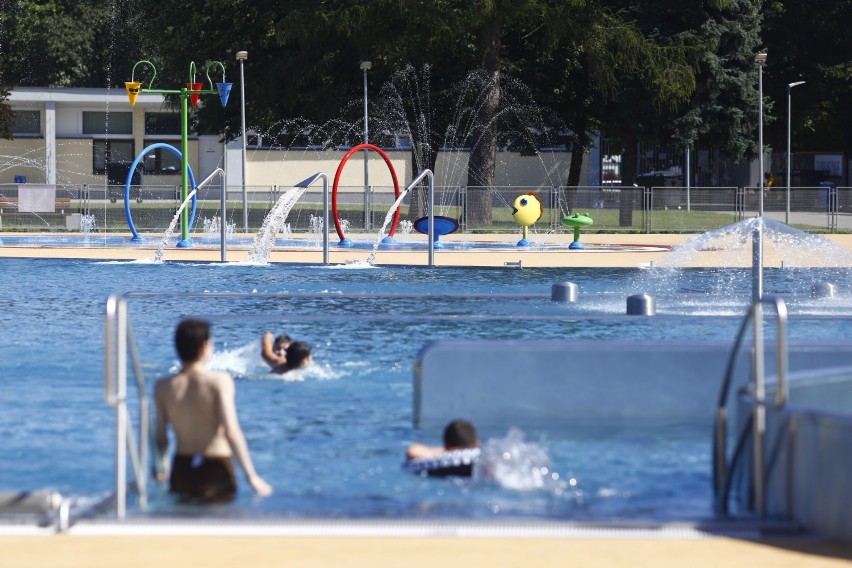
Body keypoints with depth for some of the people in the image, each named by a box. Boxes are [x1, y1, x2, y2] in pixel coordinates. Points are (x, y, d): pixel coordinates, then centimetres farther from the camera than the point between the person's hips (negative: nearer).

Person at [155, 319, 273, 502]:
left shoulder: (163, 387, 0)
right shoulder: (219, 381, -10)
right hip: (216, 469, -3)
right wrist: (251, 476, -14)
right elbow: (231, 432, -17)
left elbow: (161, 437, 2)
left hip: (182, 469, 3)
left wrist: (162, 468, 20)